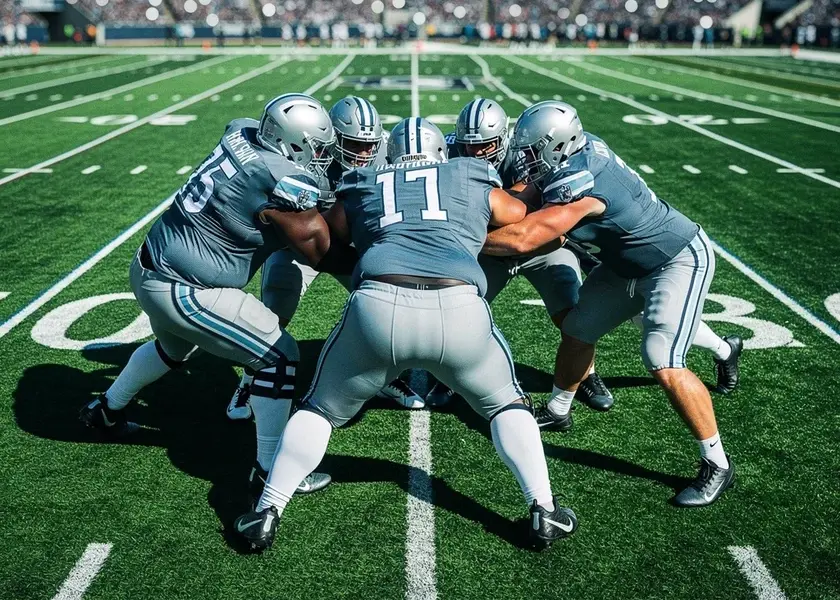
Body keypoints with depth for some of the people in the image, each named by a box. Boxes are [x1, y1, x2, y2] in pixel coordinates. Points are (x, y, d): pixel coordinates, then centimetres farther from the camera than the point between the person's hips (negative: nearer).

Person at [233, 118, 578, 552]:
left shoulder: (361, 189, 26)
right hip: (458, 309, 0)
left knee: (321, 409, 24)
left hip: (379, 306, 0)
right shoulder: (473, 182, 24)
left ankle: (266, 514, 22)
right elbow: (519, 215, 41)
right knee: (506, 404, 27)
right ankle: (543, 512, 21)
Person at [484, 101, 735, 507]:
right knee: (577, 331, 14)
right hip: (627, 263, 10)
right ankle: (556, 411, 37)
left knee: (664, 366, -20)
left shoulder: (579, 187, -34)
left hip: (679, 260, -10)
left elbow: (522, 240, -36)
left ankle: (716, 465, -4)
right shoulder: (579, 148, -9)